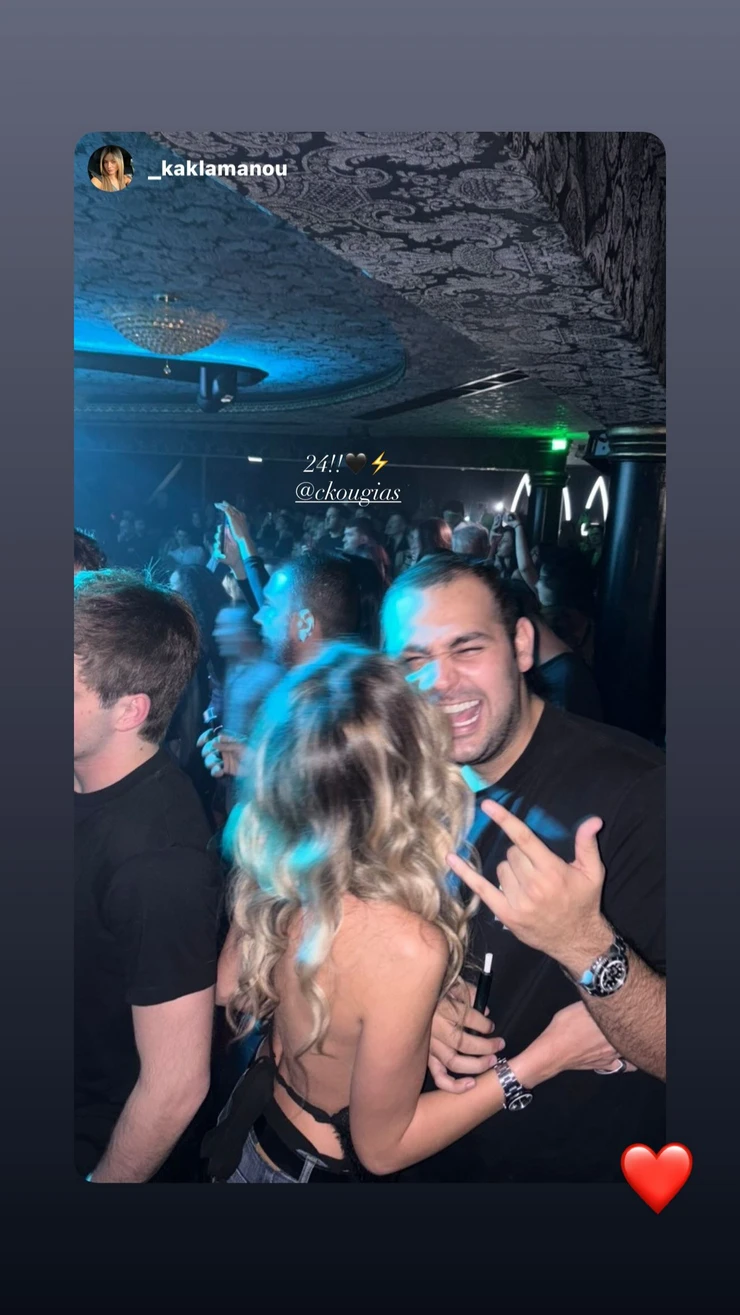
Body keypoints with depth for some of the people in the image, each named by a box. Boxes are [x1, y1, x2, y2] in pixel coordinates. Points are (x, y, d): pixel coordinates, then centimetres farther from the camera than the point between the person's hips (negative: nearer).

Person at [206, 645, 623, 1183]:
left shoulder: (274, 876, -18)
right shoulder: (406, 948, -36)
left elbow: (232, 988, 0)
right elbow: (380, 1147, -22)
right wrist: (544, 1059, -21)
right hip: (315, 1168, -4)